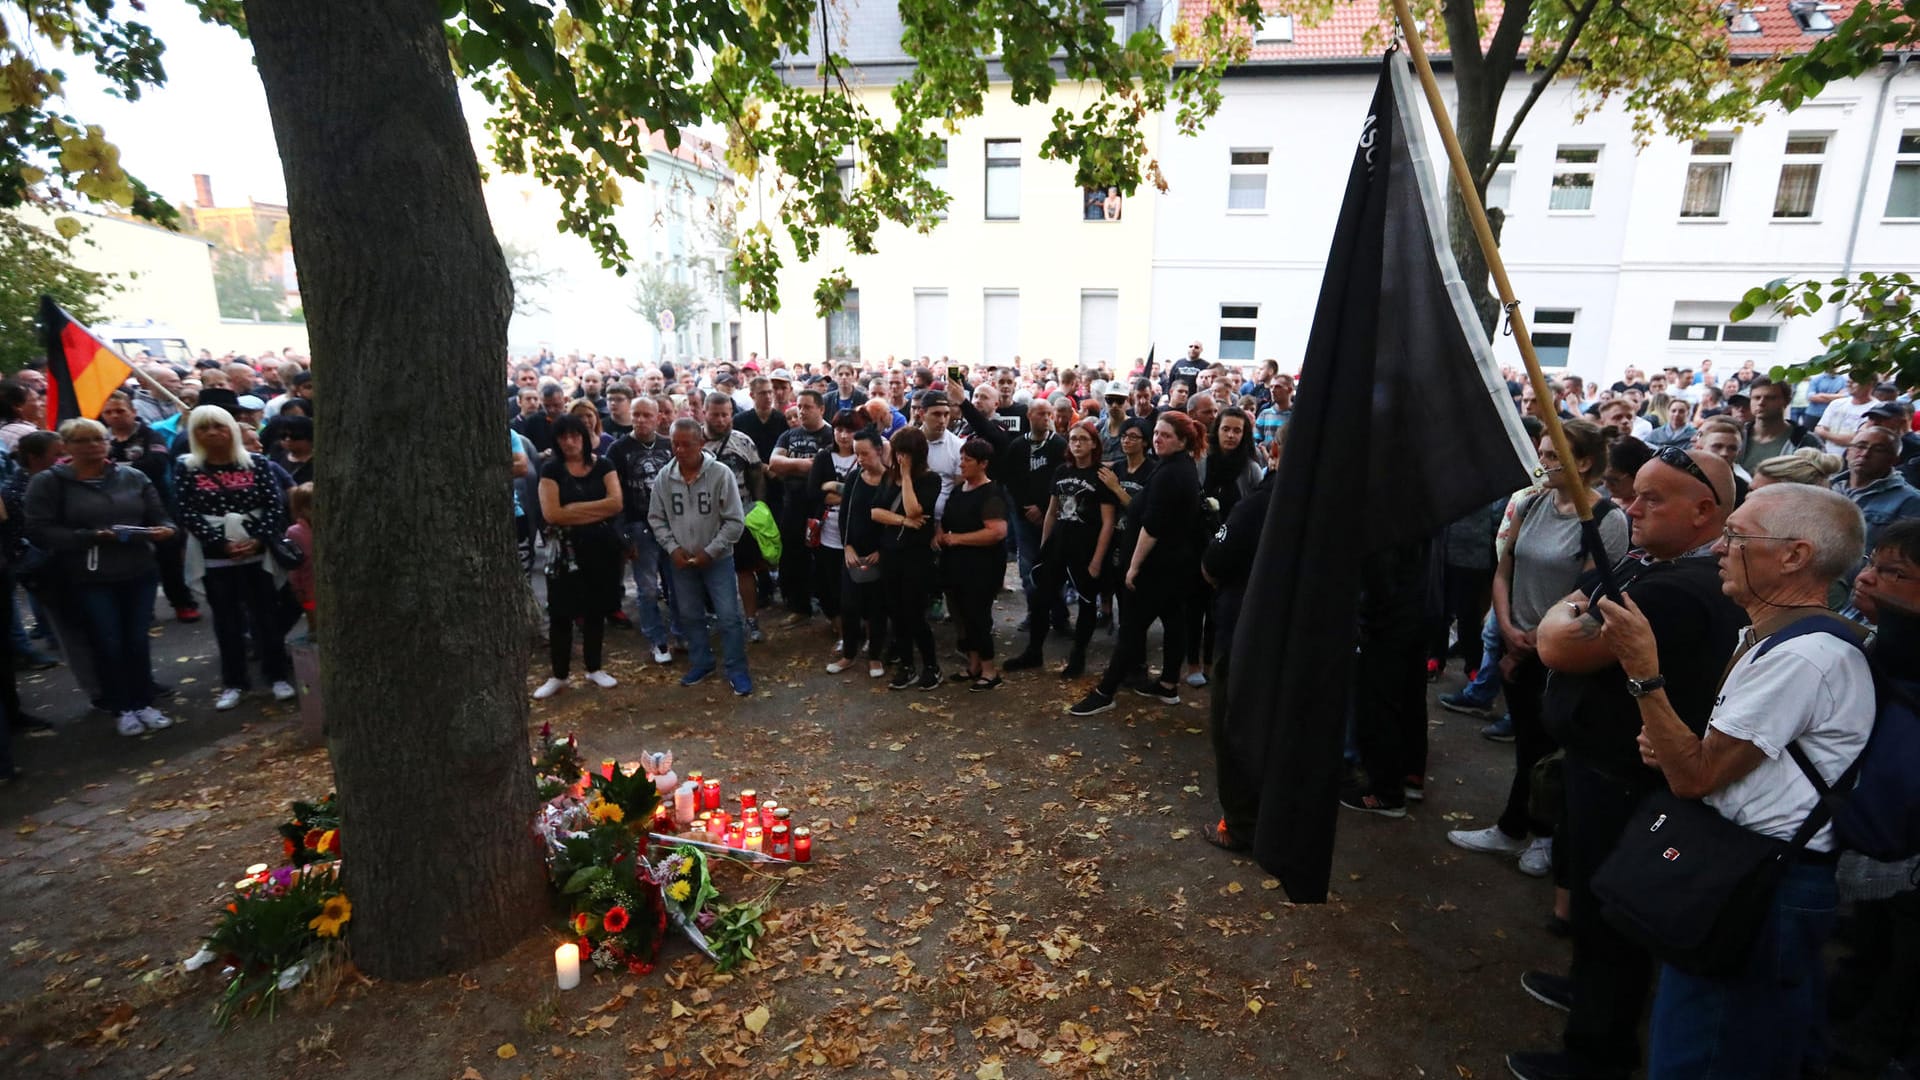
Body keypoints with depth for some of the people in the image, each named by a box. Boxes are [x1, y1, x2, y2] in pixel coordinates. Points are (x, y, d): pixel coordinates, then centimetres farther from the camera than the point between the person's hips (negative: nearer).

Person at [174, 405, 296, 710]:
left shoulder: (256, 463, 2)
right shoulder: (185, 468, 2)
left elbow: (275, 504, -3)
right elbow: (187, 514, -5)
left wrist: (258, 540, -15)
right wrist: (222, 544, -15)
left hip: (257, 552, 0)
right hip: (214, 556, 1)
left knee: (264, 616, 7)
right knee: (227, 620, 9)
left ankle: (278, 676, 18)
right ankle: (233, 682, 20)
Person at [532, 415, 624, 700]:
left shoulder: (603, 465, 2)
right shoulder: (551, 470, -1)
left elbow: (616, 503, -11)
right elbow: (551, 513, -13)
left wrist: (573, 509, -12)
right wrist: (596, 510, -10)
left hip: (601, 547, 1)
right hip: (565, 549, -1)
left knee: (596, 610, 10)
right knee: (561, 612, 2)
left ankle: (594, 668, 25)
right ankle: (558, 675, 15)